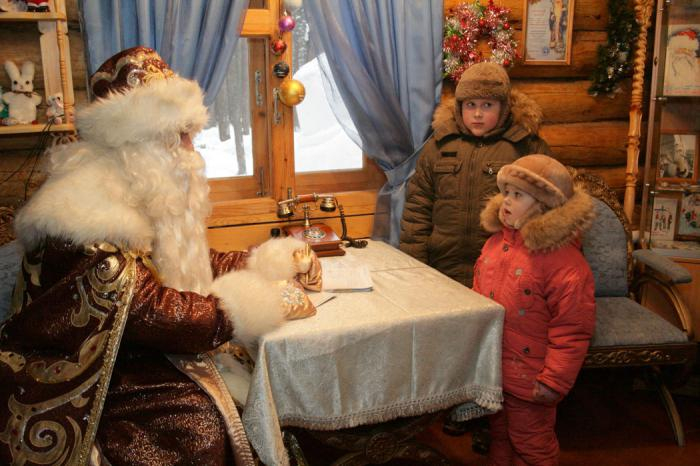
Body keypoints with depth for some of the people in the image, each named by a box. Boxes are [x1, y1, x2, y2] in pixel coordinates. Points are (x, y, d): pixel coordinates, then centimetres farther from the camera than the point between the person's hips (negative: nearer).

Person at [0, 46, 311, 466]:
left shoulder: (145, 196, 4)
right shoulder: (84, 215, -25)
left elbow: (194, 264, 14)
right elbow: (152, 313, -28)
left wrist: (272, 260, 7)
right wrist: (255, 304, -20)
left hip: (132, 354, 8)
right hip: (69, 386, -8)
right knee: (197, 426, -25)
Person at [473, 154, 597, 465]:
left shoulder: (565, 262, -23)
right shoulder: (496, 241, 1)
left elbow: (571, 331, -21)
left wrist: (554, 382, -18)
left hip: (528, 379, -7)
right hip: (489, 369, 7)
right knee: (499, 434, 26)